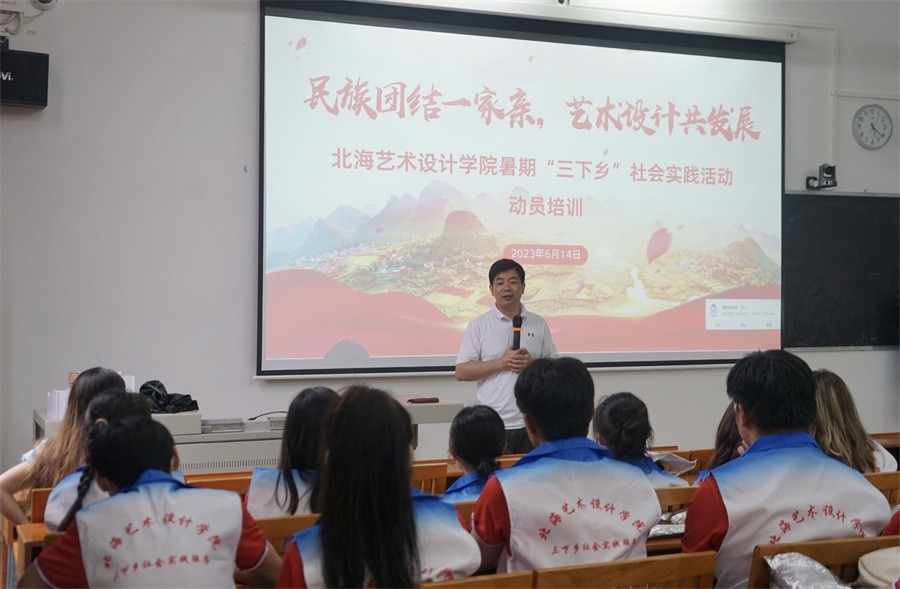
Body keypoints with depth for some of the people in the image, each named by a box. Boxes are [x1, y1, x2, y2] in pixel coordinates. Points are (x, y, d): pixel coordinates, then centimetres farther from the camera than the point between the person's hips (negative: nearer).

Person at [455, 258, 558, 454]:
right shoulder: (478, 326, 2)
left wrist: (532, 364, -9)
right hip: (492, 424, -2)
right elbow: (462, 372, -4)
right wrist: (503, 362, -13)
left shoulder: (539, 324, 10)